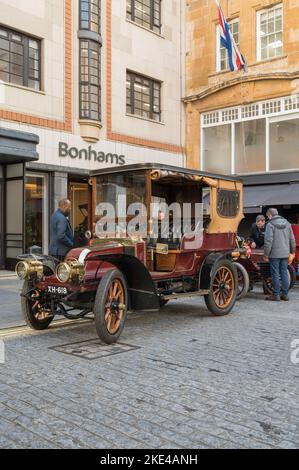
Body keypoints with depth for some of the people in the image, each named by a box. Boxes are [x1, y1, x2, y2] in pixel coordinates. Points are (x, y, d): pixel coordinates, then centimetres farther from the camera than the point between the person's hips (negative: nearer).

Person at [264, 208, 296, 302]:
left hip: (274, 254, -6)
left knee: (275, 274, 0)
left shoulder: (270, 224, -10)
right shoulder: (287, 223, 10)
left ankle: (276, 295, 4)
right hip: (285, 254, 6)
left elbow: (268, 241, -15)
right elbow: (292, 239, 14)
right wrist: (293, 250, 25)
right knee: (284, 273, 10)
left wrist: (266, 253, -8)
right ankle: (285, 294, 15)